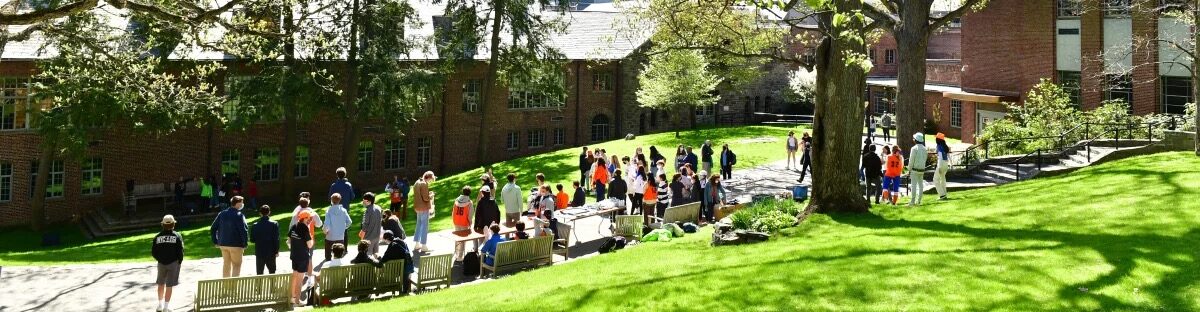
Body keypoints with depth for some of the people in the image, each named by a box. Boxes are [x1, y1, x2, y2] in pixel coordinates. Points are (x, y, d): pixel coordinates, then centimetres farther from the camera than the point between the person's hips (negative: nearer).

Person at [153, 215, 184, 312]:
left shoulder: (158, 237, -2)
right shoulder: (177, 236, -9)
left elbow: (153, 252, -1)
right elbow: (180, 251, -12)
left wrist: (159, 259, 16)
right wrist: (179, 262, 3)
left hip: (161, 263, 3)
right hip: (173, 263, -2)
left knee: (161, 284, 19)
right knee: (169, 286, 3)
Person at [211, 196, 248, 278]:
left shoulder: (222, 214, 5)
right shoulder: (239, 215, -14)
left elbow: (213, 229, 7)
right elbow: (244, 231, -20)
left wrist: (215, 242, 12)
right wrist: (244, 244, -10)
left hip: (223, 244, 6)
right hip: (235, 245, -6)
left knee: (226, 264, 17)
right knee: (236, 265, 4)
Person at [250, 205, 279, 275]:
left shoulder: (255, 225, -6)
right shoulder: (274, 224, -10)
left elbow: (252, 239, -1)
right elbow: (276, 239, -9)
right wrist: (276, 251, -1)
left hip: (259, 253, 1)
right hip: (271, 253, 0)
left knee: (259, 273, 7)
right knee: (272, 272, 13)